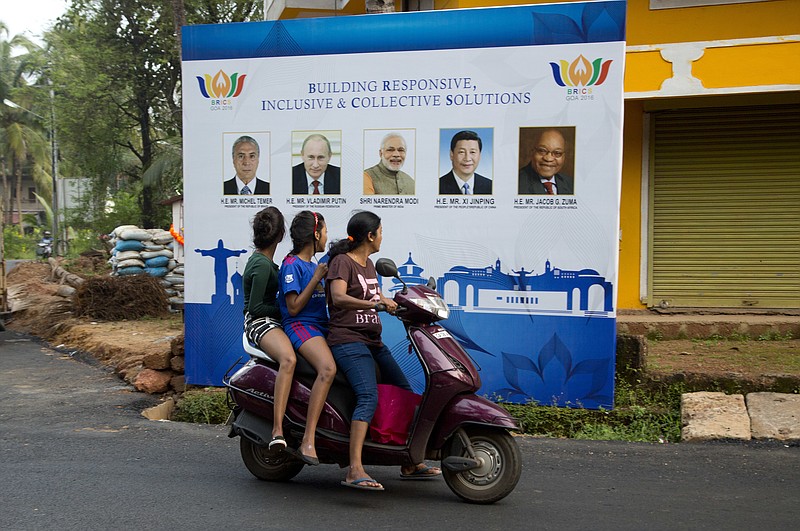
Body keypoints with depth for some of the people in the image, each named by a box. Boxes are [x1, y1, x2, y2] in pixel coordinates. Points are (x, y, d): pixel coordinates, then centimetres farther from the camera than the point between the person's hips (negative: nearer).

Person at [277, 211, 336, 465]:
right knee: (328, 368, -35)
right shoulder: (291, 264, -5)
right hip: (300, 326, -9)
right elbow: (293, 308, -12)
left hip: (321, 326, 9)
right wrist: (317, 278, -11)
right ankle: (308, 442, -37)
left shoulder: (314, 265, 22)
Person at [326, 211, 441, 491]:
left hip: (373, 341, 10)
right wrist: (376, 304, -34)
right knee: (369, 397, -27)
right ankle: (355, 471, -31)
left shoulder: (368, 264, 19)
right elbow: (339, 298, -25)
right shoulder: (342, 261, -8)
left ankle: (410, 464, 23)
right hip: (348, 340, -9)